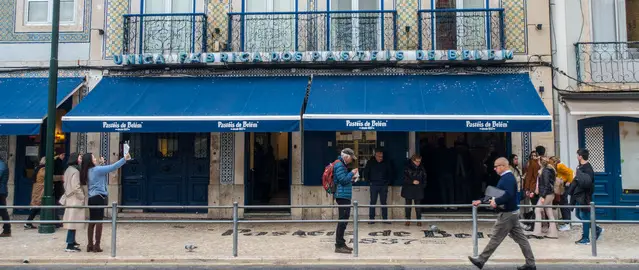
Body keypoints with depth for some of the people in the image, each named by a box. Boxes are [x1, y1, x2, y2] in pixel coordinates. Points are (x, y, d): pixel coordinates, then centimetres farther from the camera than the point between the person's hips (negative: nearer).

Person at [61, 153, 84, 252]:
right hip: (75, 199, -10)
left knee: (72, 221, 18)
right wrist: (83, 197, -11)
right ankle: (70, 245, -6)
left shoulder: (69, 170, 13)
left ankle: (71, 240, 29)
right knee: (73, 221, -7)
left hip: (70, 198, 10)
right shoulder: (75, 171, -16)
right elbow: (76, 187, -21)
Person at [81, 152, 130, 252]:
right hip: (98, 197, -8)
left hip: (91, 198, 8)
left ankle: (90, 245, 13)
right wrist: (124, 159, -15)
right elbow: (112, 167, -17)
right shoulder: (96, 169, -12)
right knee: (99, 222, -3)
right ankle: (97, 246, -2)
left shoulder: (88, 171, 11)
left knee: (92, 222, 10)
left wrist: (102, 163, 19)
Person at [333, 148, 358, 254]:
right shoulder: (339, 165, -12)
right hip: (343, 196, -11)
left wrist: (351, 178, 14)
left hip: (344, 196, 11)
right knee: (343, 220, -9)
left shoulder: (342, 165, 21)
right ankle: (339, 245, -6)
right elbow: (344, 180, -19)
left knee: (344, 220, 14)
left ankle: (341, 243, 21)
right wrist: (352, 173, -7)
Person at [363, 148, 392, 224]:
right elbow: (366, 173, 7)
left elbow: (390, 173, 14)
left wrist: (388, 182, 6)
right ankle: (371, 219, 3)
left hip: (384, 186, 1)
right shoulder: (370, 163, 0)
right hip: (374, 185, -1)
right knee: (373, 203, -1)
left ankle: (385, 219, 11)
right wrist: (369, 181, 0)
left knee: (384, 203, 5)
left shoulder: (386, 163, 4)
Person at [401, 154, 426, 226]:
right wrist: (412, 182, -20)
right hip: (408, 190, -1)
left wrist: (423, 185, -2)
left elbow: (424, 178, 11)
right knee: (408, 206, 7)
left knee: (418, 206, 1)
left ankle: (419, 220, 9)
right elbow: (405, 178, -8)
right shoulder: (407, 168, -5)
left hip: (418, 190, 1)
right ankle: (408, 220, 16)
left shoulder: (422, 168, 4)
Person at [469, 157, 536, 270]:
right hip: (512, 212, 10)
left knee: (496, 238, -2)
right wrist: (481, 201, 15)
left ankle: (481, 260, 6)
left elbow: (509, 195, -32)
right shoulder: (506, 177, 14)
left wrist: (496, 202, -24)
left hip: (507, 213, -10)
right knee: (520, 238, 10)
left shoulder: (508, 178, -18)